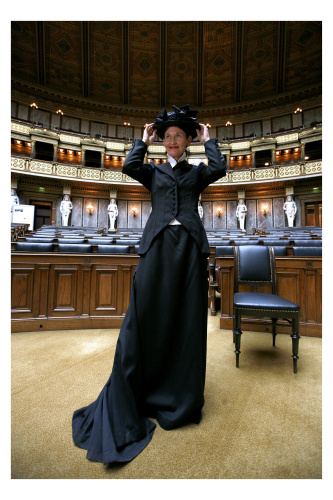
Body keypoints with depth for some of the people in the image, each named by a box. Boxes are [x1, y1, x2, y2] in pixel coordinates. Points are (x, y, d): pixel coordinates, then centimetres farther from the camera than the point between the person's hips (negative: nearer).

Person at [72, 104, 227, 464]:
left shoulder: (197, 172, 21)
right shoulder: (153, 172, 21)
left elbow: (219, 169, 1)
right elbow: (129, 166, 2)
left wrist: (207, 139, 15)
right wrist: (144, 140, 16)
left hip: (189, 245, 1)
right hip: (158, 245, 0)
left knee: (188, 321, 3)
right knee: (144, 317, -3)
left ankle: (182, 399, 22)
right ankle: (126, 399, 15)